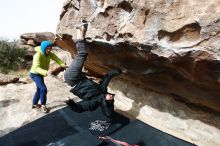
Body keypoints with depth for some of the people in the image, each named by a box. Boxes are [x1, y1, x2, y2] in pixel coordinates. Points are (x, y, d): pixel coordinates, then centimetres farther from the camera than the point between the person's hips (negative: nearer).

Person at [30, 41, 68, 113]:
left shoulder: (49, 54, -7)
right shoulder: (38, 55, -30)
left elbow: (56, 58, -21)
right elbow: (37, 68, -41)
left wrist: (63, 64, -41)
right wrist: (46, 72, -58)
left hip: (40, 74, 8)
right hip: (35, 74, -8)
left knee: (39, 89, 18)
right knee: (43, 89, -17)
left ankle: (34, 104, 37)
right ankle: (43, 105, 1)